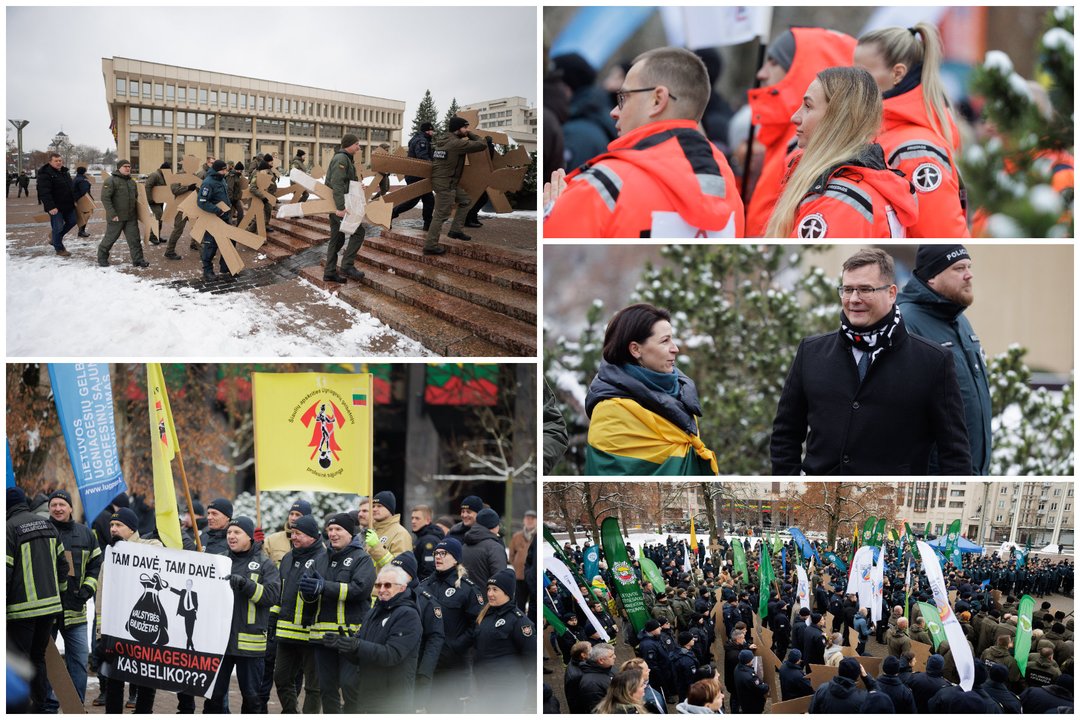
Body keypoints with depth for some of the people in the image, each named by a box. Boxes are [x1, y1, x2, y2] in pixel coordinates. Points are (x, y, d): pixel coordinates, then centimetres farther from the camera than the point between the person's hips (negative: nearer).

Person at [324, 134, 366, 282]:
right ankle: (348, 265, -15)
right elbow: (337, 184, -24)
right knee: (358, 231, -13)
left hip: (336, 205, 11)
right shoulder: (341, 159, -14)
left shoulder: (346, 159, 19)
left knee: (337, 238, 11)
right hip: (339, 204, -11)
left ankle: (329, 272, 13)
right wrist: (340, 207, -29)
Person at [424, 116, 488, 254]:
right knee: (441, 215, -7)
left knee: (466, 200, 19)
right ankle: (430, 245, -5)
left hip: (449, 184, 10)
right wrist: (470, 135, 1)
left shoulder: (444, 141, 11)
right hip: (445, 184, -10)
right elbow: (482, 145, -15)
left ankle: (455, 230, 17)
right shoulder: (458, 143, -16)